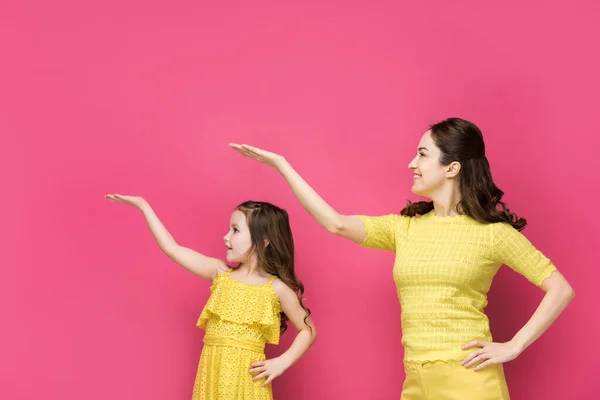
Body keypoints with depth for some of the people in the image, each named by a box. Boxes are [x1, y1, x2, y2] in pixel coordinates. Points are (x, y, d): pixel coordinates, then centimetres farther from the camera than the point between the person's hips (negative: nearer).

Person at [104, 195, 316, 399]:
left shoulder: (277, 289, -3)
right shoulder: (220, 272, 6)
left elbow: (308, 330, 4)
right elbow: (172, 248, 3)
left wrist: (282, 362, -8)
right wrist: (143, 205, 3)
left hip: (247, 376, -3)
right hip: (212, 373, 3)